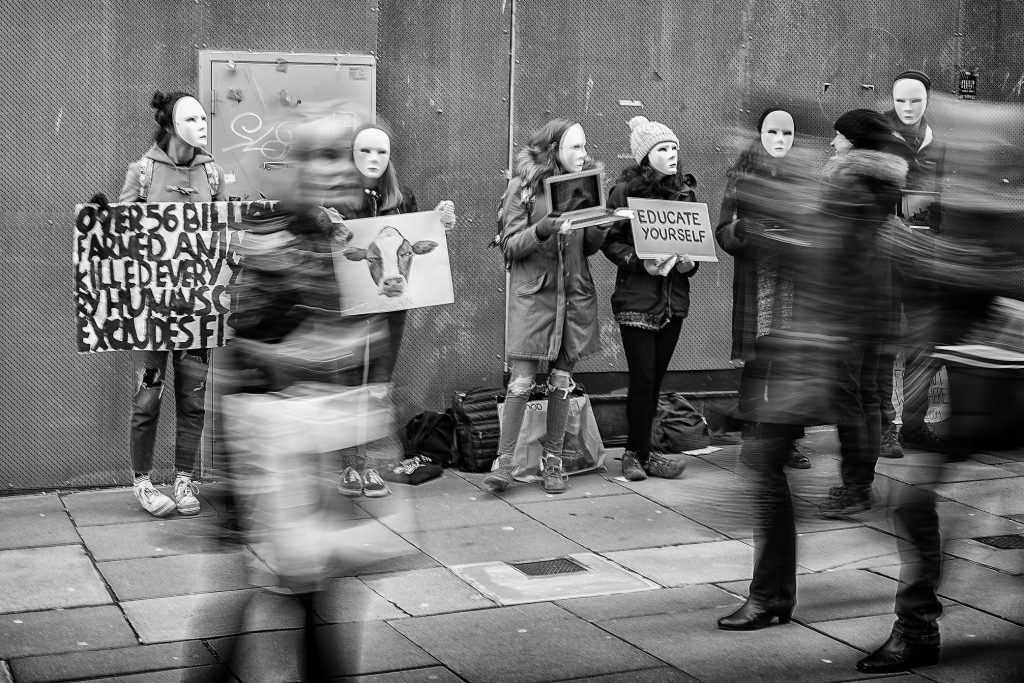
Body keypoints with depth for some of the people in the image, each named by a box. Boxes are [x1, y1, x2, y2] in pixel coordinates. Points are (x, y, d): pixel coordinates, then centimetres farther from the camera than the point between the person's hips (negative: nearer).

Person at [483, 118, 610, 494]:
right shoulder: (523, 186, -3)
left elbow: (588, 248, 12)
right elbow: (510, 245, -6)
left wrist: (601, 228, -9)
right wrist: (542, 230, -23)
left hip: (574, 293, 4)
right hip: (533, 293, -4)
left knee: (562, 379, 6)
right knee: (522, 380, -7)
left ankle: (553, 460, 15)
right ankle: (503, 462, -3)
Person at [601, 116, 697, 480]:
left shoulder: (685, 191, 10)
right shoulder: (625, 190, -4)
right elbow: (609, 241, -5)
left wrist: (690, 262, -3)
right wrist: (641, 262, -19)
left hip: (675, 297, 5)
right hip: (637, 297, -5)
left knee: (655, 378, 8)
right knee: (643, 378, -6)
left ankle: (635, 452, 19)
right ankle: (642, 455, 6)